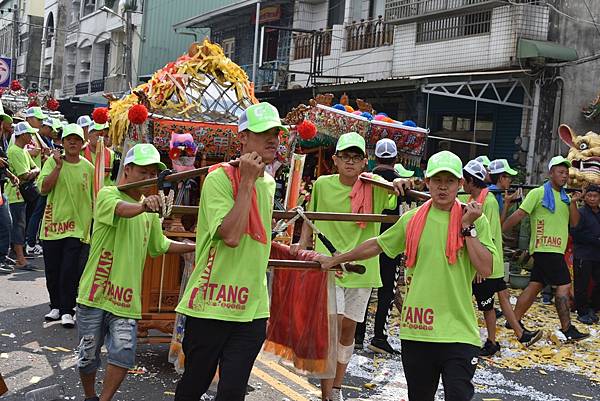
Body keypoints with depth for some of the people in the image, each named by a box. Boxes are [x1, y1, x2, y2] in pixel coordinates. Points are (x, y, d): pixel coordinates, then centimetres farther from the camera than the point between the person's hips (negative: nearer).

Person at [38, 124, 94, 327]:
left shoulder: (88, 167, 3)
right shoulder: (52, 162, 0)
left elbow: (93, 198, 10)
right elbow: (44, 189, -13)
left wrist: (93, 224, 6)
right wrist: (59, 166, -18)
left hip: (77, 226, -1)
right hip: (52, 224, 1)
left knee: (70, 271, -6)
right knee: (52, 271, 10)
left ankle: (67, 311, 4)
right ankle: (56, 306, 27)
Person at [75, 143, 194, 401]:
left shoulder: (150, 211, 11)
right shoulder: (108, 194, -8)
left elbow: (160, 245, 25)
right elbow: (122, 209, -33)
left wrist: (196, 247, 17)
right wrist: (144, 205, -54)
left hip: (127, 297, 4)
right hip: (95, 292, -4)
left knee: (123, 354, -10)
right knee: (88, 356, 8)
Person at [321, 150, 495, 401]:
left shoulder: (475, 220, -1)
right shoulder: (412, 220, 7)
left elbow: (485, 269, -10)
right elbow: (377, 245, 19)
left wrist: (467, 227, -13)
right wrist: (336, 260, 23)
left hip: (458, 331, -3)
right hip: (416, 326, 3)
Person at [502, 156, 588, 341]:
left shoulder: (565, 197, 16)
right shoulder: (538, 193, -7)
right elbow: (519, 215, -9)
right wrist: (499, 231, -10)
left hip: (555, 250, 8)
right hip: (546, 248, -8)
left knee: (535, 285, 8)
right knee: (564, 286, -9)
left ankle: (515, 320, 12)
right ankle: (567, 329, -5)